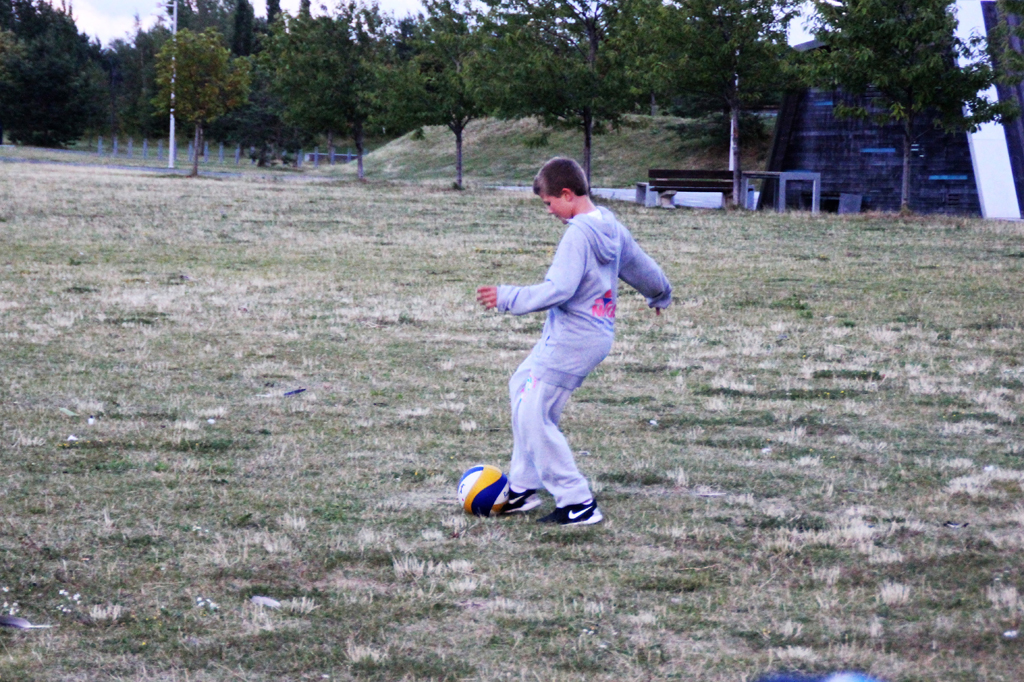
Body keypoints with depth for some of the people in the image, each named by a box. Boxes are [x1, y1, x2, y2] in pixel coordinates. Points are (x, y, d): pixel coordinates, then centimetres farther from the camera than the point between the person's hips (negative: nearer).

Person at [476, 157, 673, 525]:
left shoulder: (578, 233, -20)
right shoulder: (613, 228, 9)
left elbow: (558, 290, -27)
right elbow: (642, 267, 24)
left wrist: (507, 297, -19)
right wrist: (661, 295, 44)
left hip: (571, 339, -11)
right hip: (598, 333, 11)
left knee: (533, 417, -6)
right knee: (522, 385, 23)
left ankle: (578, 504, -4)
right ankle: (523, 488, 27)